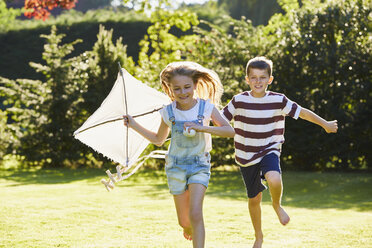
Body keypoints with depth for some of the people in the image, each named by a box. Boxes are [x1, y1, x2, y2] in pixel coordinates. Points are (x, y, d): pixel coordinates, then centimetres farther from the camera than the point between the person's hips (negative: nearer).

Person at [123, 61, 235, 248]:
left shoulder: (206, 108, -9)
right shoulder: (168, 112, -4)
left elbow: (230, 131, -16)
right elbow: (158, 140, 12)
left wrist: (201, 128, -27)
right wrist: (134, 126, 4)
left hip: (199, 165, -2)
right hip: (176, 166, 2)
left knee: (195, 214, -19)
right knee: (184, 221, 8)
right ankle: (189, 228, 45)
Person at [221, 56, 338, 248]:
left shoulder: (278, 101, -8)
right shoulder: (239, 101, -8)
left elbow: (302, 113, 4)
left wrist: (325, 124, 12)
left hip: (270, 151, -1)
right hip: (246, 156, 1)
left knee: (274, 180, -33)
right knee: (254, 198, 10)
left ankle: (277, 205, 3)